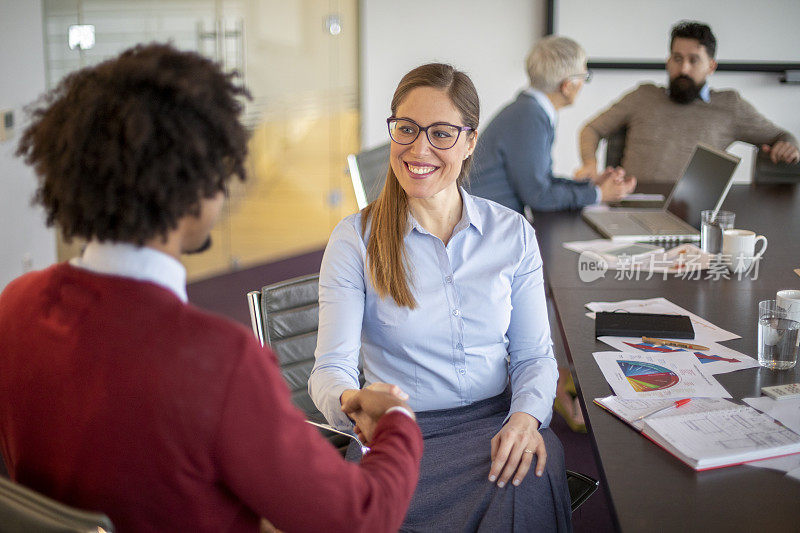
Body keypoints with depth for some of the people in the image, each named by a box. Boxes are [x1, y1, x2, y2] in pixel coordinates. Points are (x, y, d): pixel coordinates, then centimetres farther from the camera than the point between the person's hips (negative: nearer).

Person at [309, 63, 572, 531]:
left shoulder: (513, 234, 6)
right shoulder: (355, 239, -2)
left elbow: (535, 355, 9)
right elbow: (331, 368, -9)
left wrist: (526, 416, -13)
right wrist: (353, 402, -33)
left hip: (496, 423, 2)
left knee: (532, 478, -30)